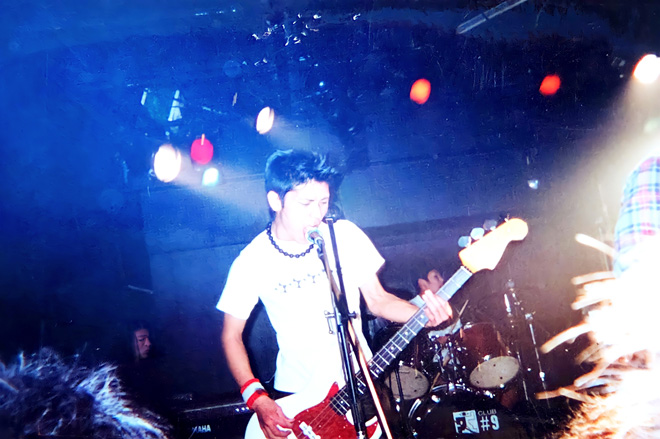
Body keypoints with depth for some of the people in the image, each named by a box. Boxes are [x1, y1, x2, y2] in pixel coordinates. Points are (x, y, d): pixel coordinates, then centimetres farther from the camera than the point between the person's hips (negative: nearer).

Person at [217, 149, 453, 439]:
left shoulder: (346, 235, -12)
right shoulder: (252, 261, -15)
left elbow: (377, 299, -2)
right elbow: (232, 335, -4)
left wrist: (422, 312, -20)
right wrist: (256, 397, -14)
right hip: (296, 395, -1)